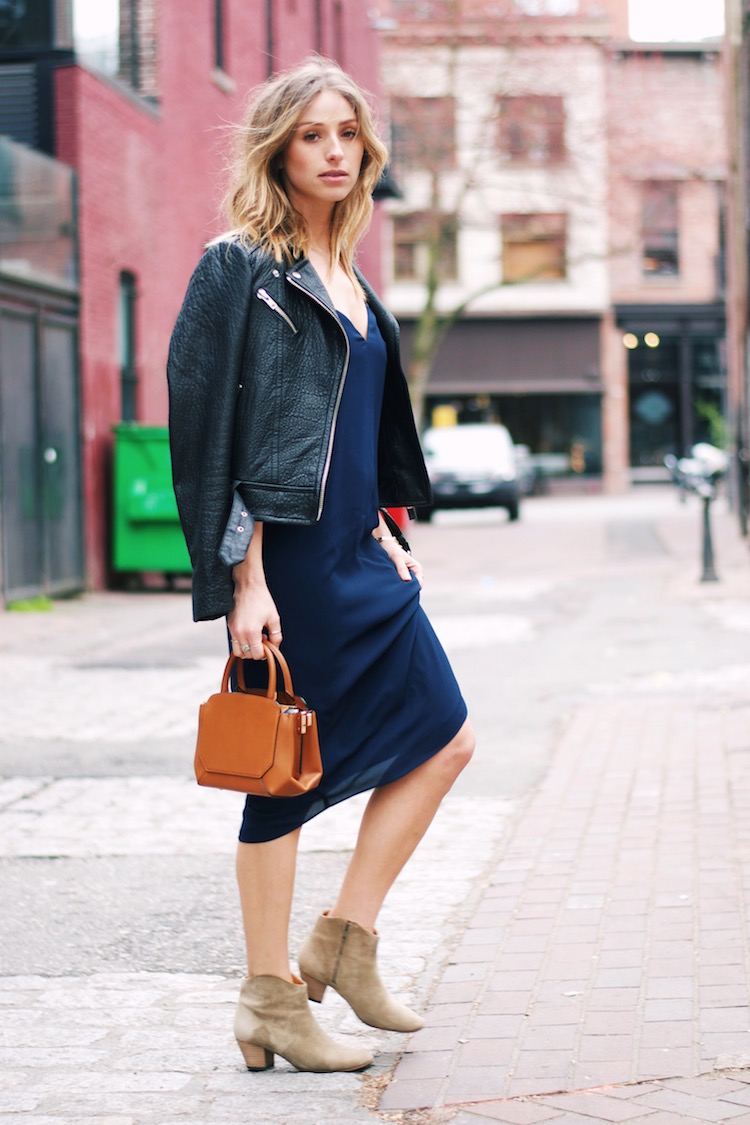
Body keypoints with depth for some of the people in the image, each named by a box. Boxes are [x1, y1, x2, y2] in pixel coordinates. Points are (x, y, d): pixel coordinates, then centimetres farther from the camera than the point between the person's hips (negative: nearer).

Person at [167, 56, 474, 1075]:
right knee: (286, 769, -1)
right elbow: (221, 433, -14)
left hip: (355, 559, 9)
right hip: (287, 559, -9)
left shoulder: (347, 279, 16)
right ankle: (270, 1001, 11)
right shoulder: (241, 268, -8)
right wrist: (244, 580, -18)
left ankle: (343, 942, 17)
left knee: (443, 739, 8)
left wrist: (382, 532, 14)